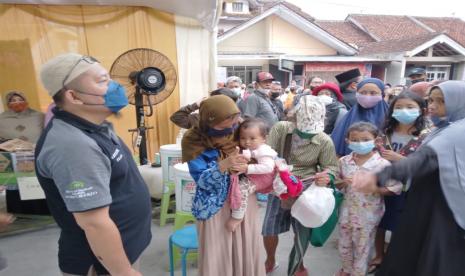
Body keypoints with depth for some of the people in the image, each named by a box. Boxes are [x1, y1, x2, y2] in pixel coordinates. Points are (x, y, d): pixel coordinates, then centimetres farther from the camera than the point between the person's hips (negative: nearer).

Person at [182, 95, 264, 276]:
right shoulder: (195, 141, -14)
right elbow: (201, 180, -18)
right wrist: (223, 166, -34)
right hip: (215, 206, -3)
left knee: (246, 251, 14)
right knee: (216, 255, 7)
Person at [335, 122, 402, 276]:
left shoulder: (382, 164, -16)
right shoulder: (344, 161, -5)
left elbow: (395, 188, -15)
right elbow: (337, 184, 4)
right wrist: (344, 182, -18)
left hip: (368, 214, -4)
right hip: (347, 211, 4)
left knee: (362, 248, 15)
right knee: (344, 246, 21)